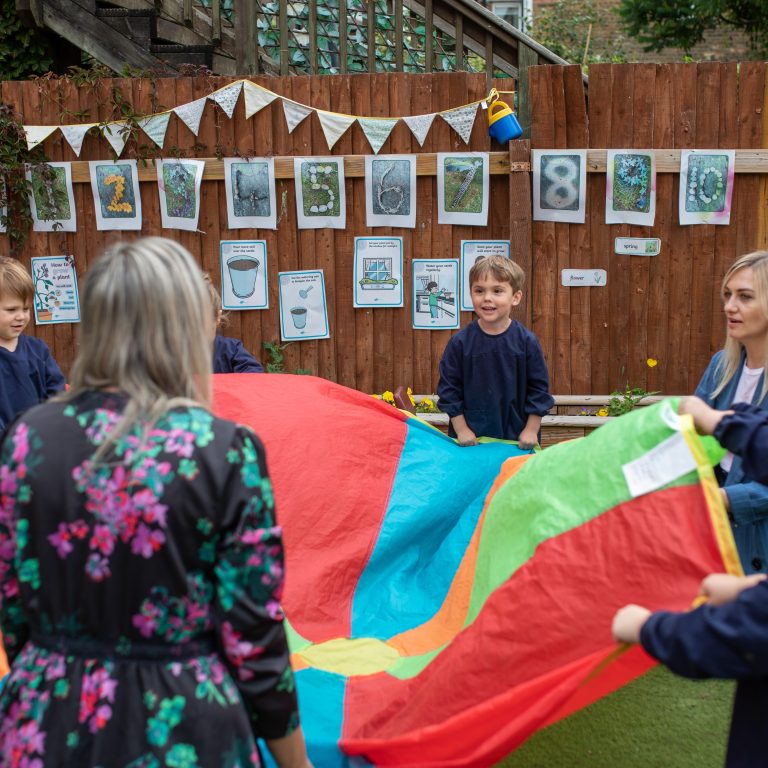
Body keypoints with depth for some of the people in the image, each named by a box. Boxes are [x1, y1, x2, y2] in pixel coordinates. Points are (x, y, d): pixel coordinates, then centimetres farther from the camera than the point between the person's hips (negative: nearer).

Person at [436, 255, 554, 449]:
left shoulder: (527, 341, -6)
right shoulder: (460, 342, -6)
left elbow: (539, 388, -1)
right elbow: (448, 388, -1)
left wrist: (531, 430, -3)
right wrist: (461, 430, -5)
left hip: (516, 438, 0)